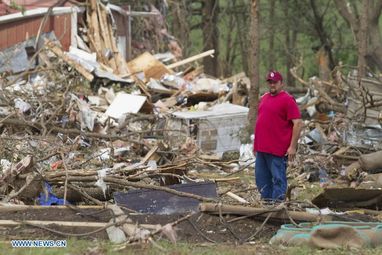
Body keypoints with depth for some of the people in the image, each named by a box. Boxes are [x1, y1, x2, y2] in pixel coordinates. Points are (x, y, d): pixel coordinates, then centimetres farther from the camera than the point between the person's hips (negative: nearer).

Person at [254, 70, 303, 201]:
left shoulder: (287, 100, -9)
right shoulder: (264, 98, 16)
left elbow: (298, 124, -13)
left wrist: (292, 147, -17)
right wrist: (256, 144, 21)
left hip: (277, 151, -8)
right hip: (261, 148, 8)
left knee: (278, 179, -3)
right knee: (262, 178, 12)